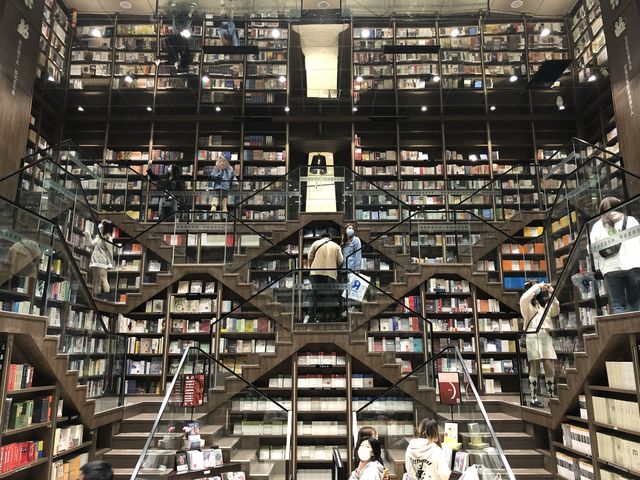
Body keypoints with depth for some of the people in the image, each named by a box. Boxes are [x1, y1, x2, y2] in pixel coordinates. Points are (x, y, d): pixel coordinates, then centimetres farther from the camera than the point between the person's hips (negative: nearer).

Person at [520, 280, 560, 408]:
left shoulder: (544, 304, 22)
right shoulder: (526, 304, 6)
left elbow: (556, 312, 7)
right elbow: (525, 297, -18)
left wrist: (552, 294, 1)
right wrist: (537, 286, -8)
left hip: (546, 336, 5)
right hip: (533, 336, -4)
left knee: (550, 369, 1)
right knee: (534, 369, -3)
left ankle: (552, 397, 10)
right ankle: (534, 398, 2)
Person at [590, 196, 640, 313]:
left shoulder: (596, 227, 9)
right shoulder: (630, 220, 10)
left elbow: (594, 250, 2)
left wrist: (598, 268, 6)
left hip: (611, 269, 0)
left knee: (617, 304, 3)